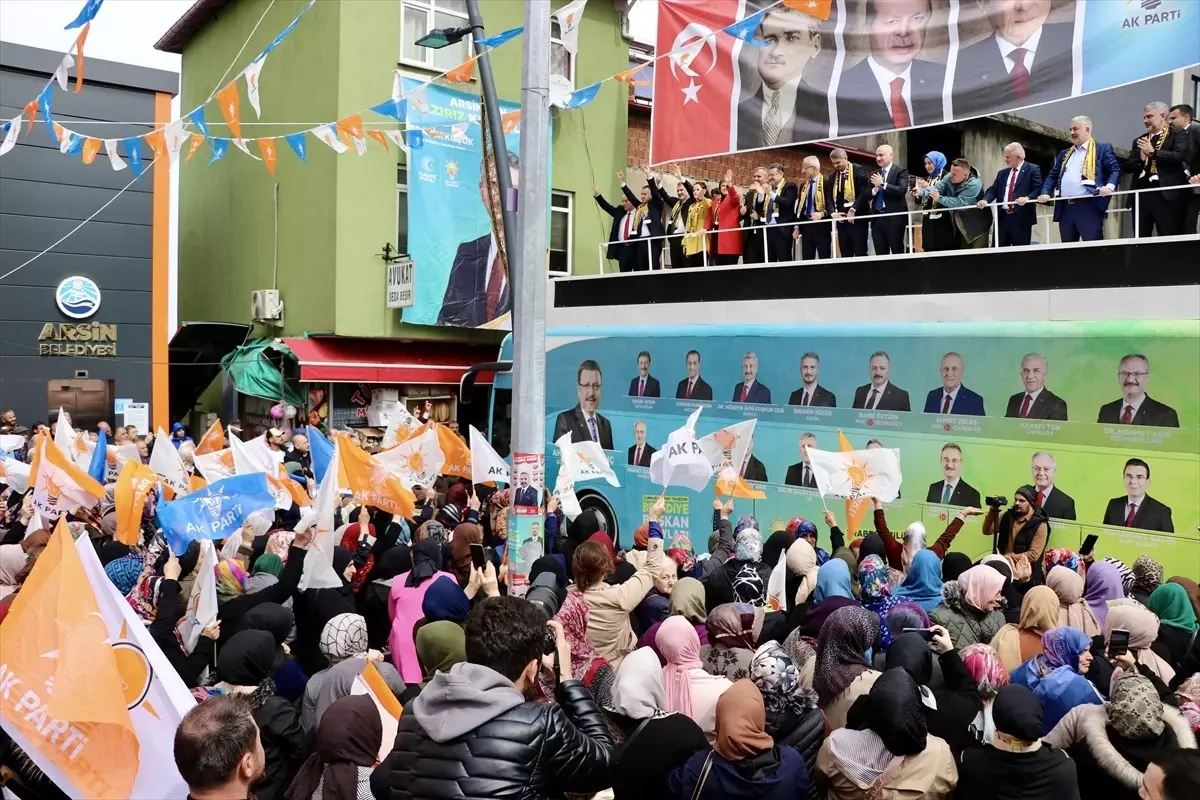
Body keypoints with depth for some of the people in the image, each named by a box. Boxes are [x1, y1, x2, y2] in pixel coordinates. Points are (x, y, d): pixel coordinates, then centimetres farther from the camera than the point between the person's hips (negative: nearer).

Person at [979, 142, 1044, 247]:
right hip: (1002, 218, 5)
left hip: (1021, 218, -5)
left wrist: (1027, 198, -25)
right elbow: (993, 190, 9)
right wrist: (985, 200, -12)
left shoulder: (1033, 170, 2)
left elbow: (1038, 189, -6)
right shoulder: (1002, 173, 18)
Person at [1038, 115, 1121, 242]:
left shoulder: (1103, 148, 8)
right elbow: (1053, 175, 21)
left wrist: (1109, 186, -21)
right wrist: (1045, 193, 2)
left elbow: (1115, 169, -1)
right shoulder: (1064, 154, 25)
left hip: (1090, 206, -6)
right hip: (1065, 208, 6)